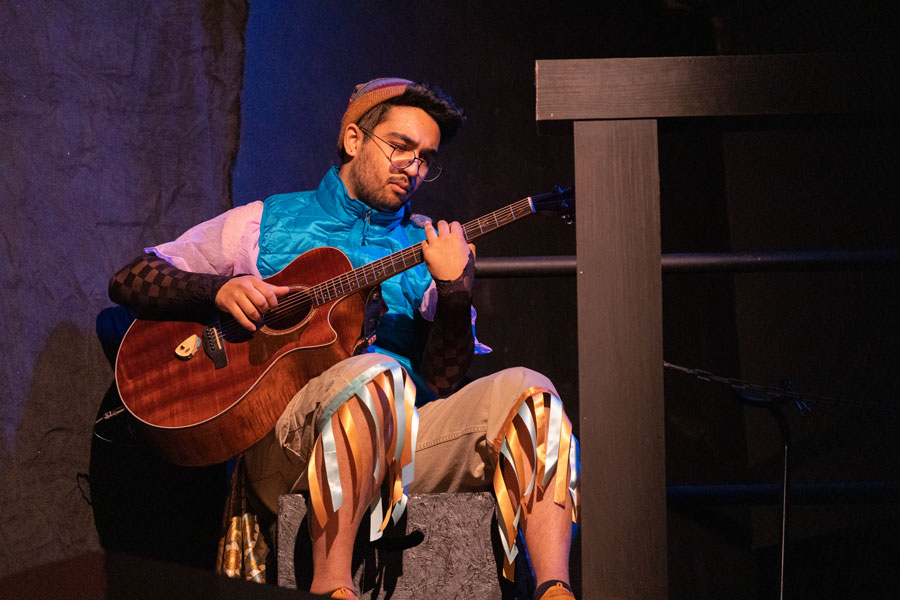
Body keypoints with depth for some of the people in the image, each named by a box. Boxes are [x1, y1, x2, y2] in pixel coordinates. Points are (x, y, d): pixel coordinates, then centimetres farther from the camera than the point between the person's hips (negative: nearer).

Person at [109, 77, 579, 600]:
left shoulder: (426, 248, 18)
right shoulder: (267, 223, 14)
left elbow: (442, 382, 5)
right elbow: (129, 281, 11)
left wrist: (455, 290, -12)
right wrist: (220, 290, -8)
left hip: (400, 440, 3)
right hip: (281, 436, -3)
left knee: (525, 391, -19)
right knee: (373, 373, -35)